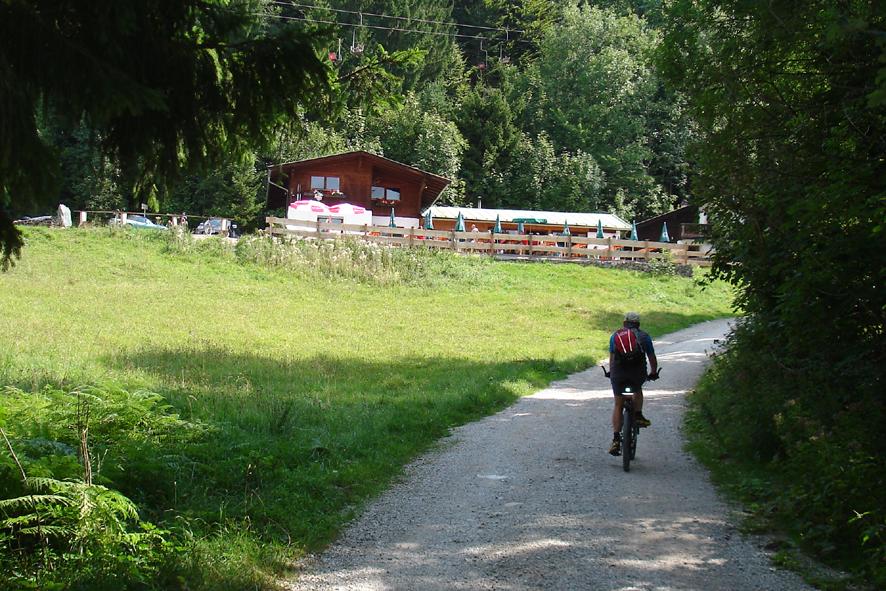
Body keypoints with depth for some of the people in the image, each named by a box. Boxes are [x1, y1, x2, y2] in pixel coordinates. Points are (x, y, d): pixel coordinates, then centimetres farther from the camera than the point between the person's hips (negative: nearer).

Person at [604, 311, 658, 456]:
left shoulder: (615, 335, 17)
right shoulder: (644, 336, 15)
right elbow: (652, 358, 21)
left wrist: (610, 372, 39)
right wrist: (654, 373, 37)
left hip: (618, 374, 0)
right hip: (638, 374, 0)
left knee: (618, 405, 12)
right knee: (638, 390, 34)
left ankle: (616, 439, 3)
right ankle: (638, 415, 15)